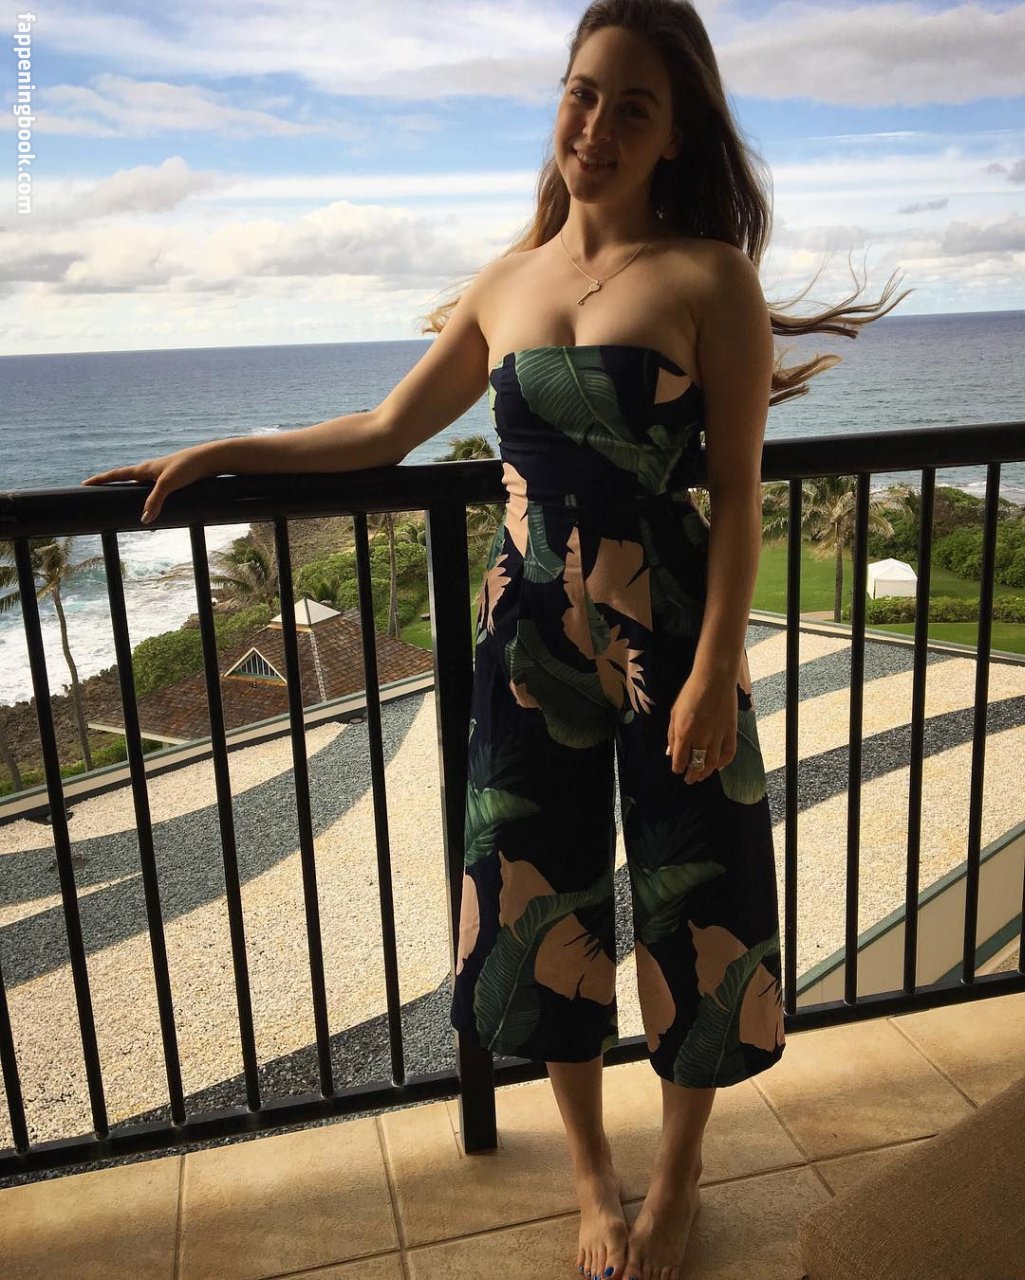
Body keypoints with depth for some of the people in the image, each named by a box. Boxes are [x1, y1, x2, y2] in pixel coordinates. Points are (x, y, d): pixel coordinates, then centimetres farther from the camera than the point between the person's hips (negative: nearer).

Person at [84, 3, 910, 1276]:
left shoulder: (709, 278, -5)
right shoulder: (505, 284, 8)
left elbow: (737, 495, -8)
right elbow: (386, 431, 16)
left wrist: (714, 671, -14)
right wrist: (219, 452, 15)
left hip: (666, 637, -3)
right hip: (532, 640, 4)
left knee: (690, 907, 9)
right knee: (545, 905, 12)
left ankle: (678, 1175, 38)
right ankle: (593, 1176, 38)